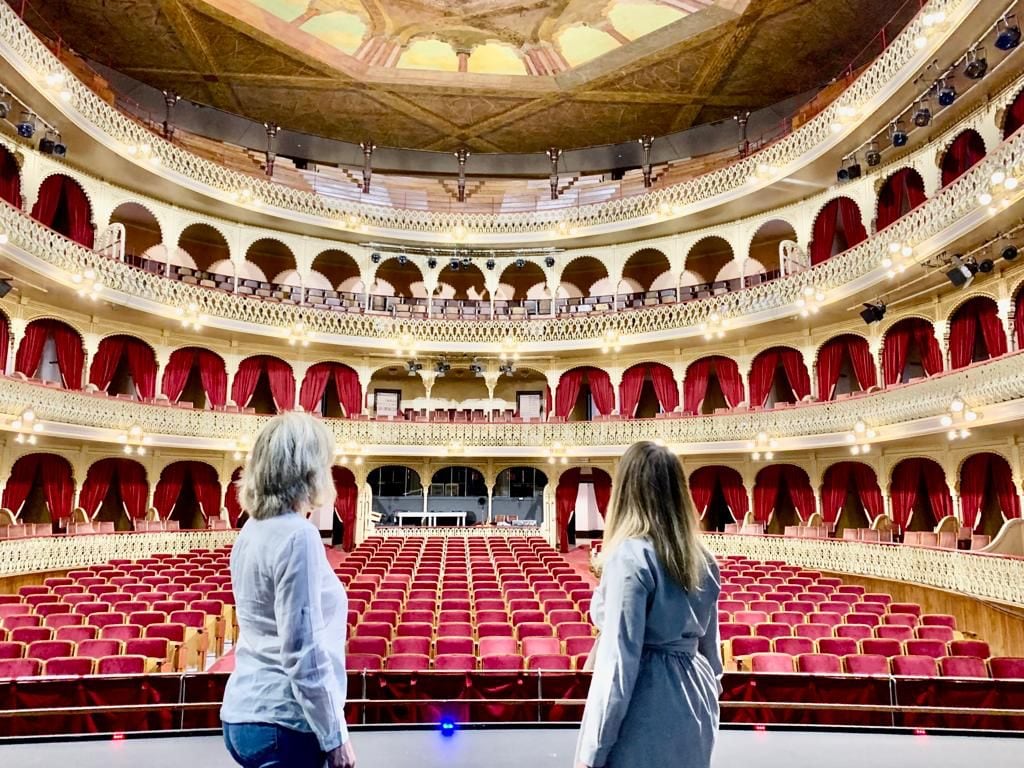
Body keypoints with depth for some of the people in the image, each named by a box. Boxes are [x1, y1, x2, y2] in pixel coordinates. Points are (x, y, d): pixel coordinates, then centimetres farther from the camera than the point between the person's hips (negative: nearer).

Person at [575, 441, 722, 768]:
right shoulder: (702, 558, 4)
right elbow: (708, 644, 13)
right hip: (694, 708, 8)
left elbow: (618, 660, -20)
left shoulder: (630, 557, -18)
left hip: (647, 714, -7)